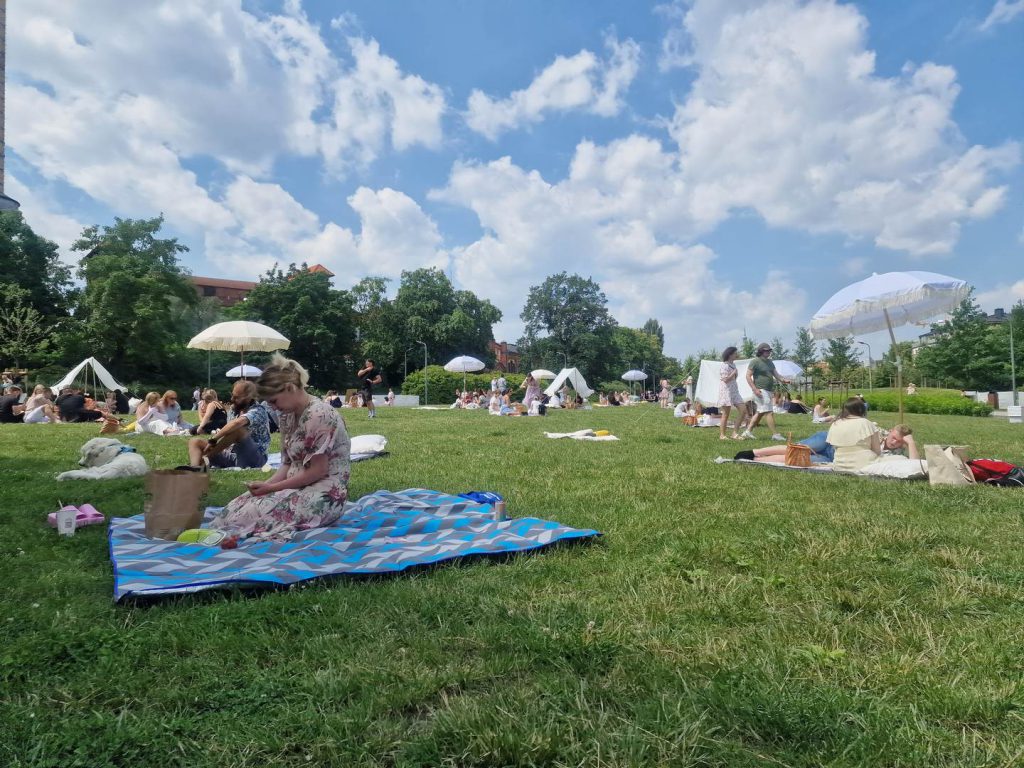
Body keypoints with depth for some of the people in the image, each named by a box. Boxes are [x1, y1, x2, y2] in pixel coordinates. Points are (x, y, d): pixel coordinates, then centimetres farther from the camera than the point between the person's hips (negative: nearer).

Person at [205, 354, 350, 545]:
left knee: (254, 511, -23)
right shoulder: (288, 415, 9)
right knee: (240, 504, -10)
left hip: (325, 494, -9)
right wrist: (267, 484, -7)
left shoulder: (319, 415, -20)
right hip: (298, 487, 9)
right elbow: (288, 464, 12)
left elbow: (317, 471, -20)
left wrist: (272, 488, -14)